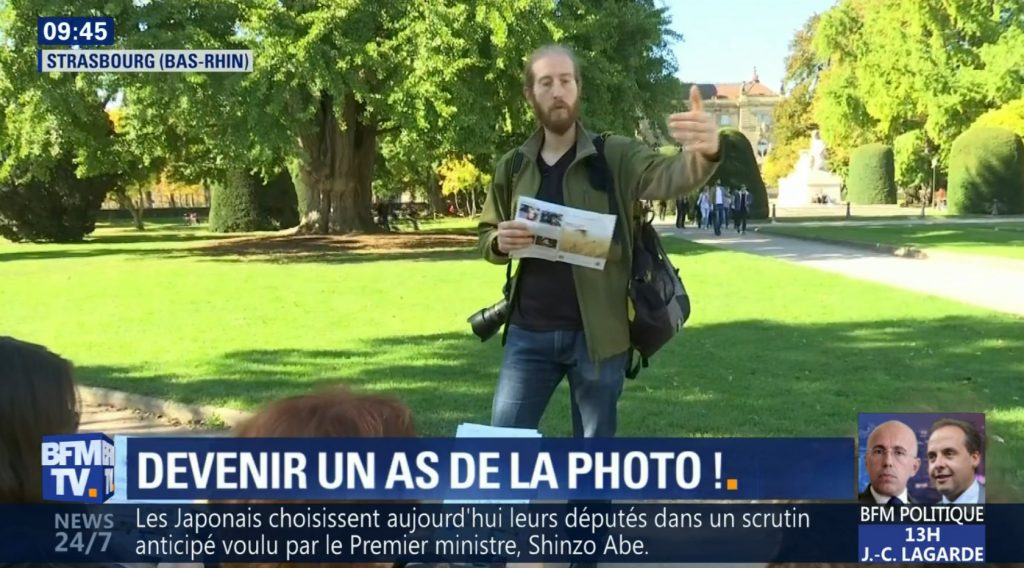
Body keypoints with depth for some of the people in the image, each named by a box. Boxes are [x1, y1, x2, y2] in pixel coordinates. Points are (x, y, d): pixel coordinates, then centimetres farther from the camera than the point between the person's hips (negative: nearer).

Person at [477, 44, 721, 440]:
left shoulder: (616, 157, -3)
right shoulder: (511, 167, 8)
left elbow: (670, 176, -21)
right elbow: (486, 236, 16)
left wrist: (702, 154, -45)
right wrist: (500, 242, -10)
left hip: (595, 333, -3)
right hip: (529, 333, 3)